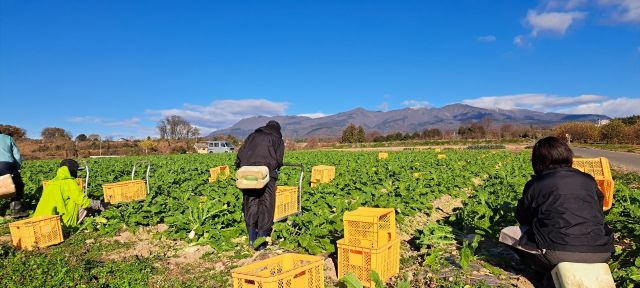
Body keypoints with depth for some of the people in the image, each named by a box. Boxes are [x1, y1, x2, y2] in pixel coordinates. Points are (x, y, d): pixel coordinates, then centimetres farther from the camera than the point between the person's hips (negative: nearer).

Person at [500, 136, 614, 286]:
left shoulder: (535, 184, 4)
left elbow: (523, 219, 15)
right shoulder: (588, 180, 13)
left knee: (507, 233, 13)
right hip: (602, 255, 6)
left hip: (560, 253, -5)